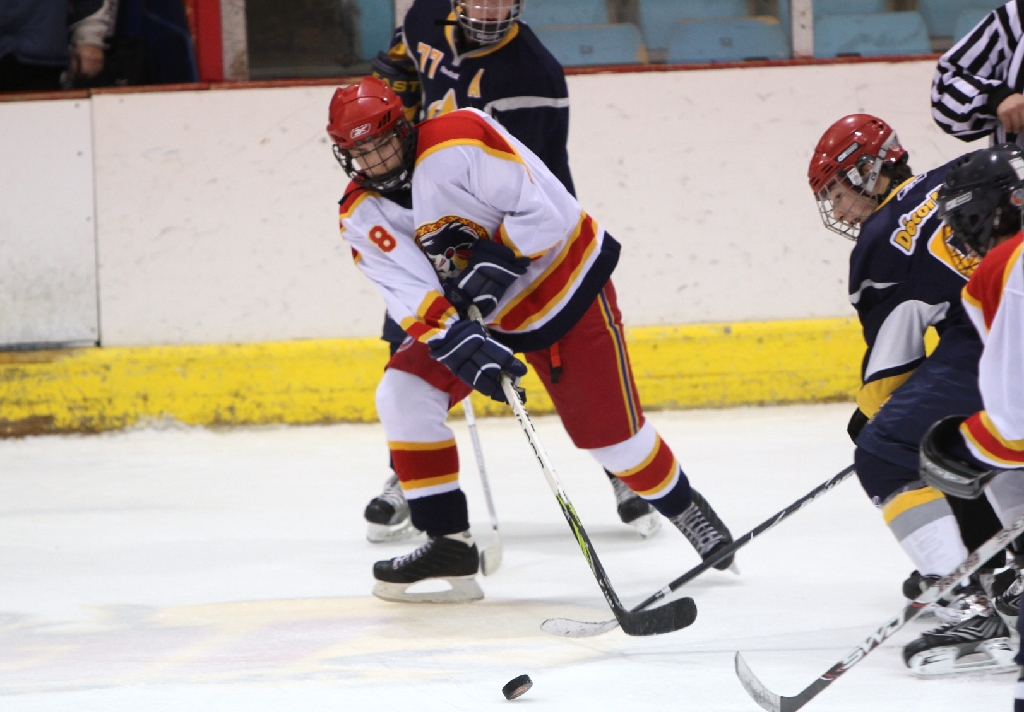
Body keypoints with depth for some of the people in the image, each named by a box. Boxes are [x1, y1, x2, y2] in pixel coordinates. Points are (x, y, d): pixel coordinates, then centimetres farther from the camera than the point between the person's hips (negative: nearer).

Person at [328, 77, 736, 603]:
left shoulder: (458, 143, -26)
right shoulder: (361, 217, -9)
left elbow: (545, 210, -25)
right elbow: (411, 298, -19)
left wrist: (496, 262, -32)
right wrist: (462, 345, -34)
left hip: (564, 285, -6)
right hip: (476, 314, 6)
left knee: (609, 431, -4)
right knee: (403, 395, -12)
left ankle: (683, 507, 25)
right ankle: (449, 545, -6)